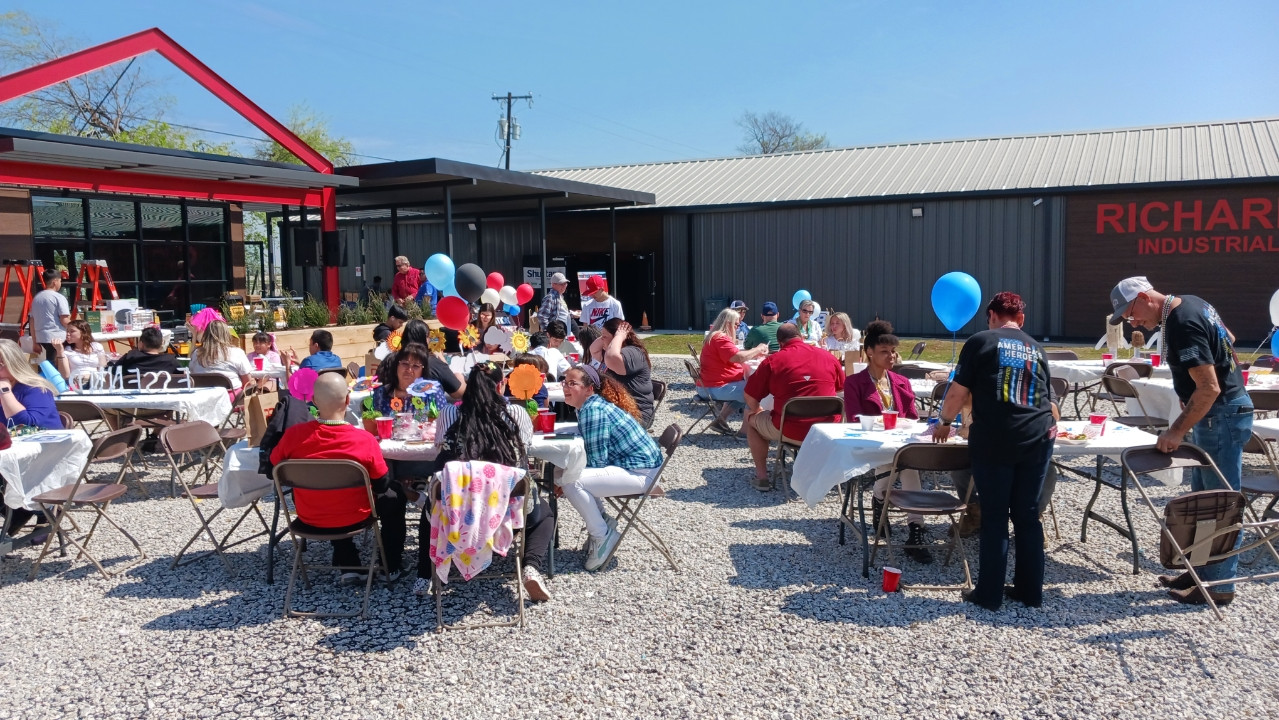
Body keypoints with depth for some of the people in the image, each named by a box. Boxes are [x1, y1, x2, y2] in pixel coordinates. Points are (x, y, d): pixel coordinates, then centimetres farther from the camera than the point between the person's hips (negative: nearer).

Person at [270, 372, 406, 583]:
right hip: (354, 517, -2)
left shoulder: (293, 435, -21)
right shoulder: (365, 440, -27)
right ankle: (392, 567, 31)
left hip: (309, 518, 3)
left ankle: (348, 567, 29)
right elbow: (381, 485, -12)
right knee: (394, 495, 26)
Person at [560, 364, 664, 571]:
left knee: (572, 483, -23)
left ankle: (602, 536, -3)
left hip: (641, 473, -11)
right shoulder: (592, 405, 8)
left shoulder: (593, 410, -21)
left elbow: (597, 460, -21)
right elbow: (594, 454, 15)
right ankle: (602, 523, 21)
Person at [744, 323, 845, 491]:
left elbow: (750, 398, 0)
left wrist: (756, 410, 22)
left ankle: (762, 476, 20)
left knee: (751, 417, 25)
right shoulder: (828, 357, 3)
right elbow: (841, 388, 20)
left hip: (789, 431, -3)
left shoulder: (772, 361, -6)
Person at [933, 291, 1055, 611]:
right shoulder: (1036, 348, 18)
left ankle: (989, 593, 10)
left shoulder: (981, 341, 3)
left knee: (994, 516, 4)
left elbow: (958, 392, 0)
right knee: (1027, 514, 13)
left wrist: (945, 422, 17)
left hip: (994, 438, -4)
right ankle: (1030, 591, 20)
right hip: (1037, 437, 4)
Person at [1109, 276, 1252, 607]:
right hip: (1226, 410, 10)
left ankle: (1219, 584, 8)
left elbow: (1208, 388, -27)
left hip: (1221, 416, -10)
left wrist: (1178, 431, -21)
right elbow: (1230, 341, 22)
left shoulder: (1182, 325, -24)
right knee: (1203, 499, 16)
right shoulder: (1191, 304, 7)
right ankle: (1203, 570, 26)